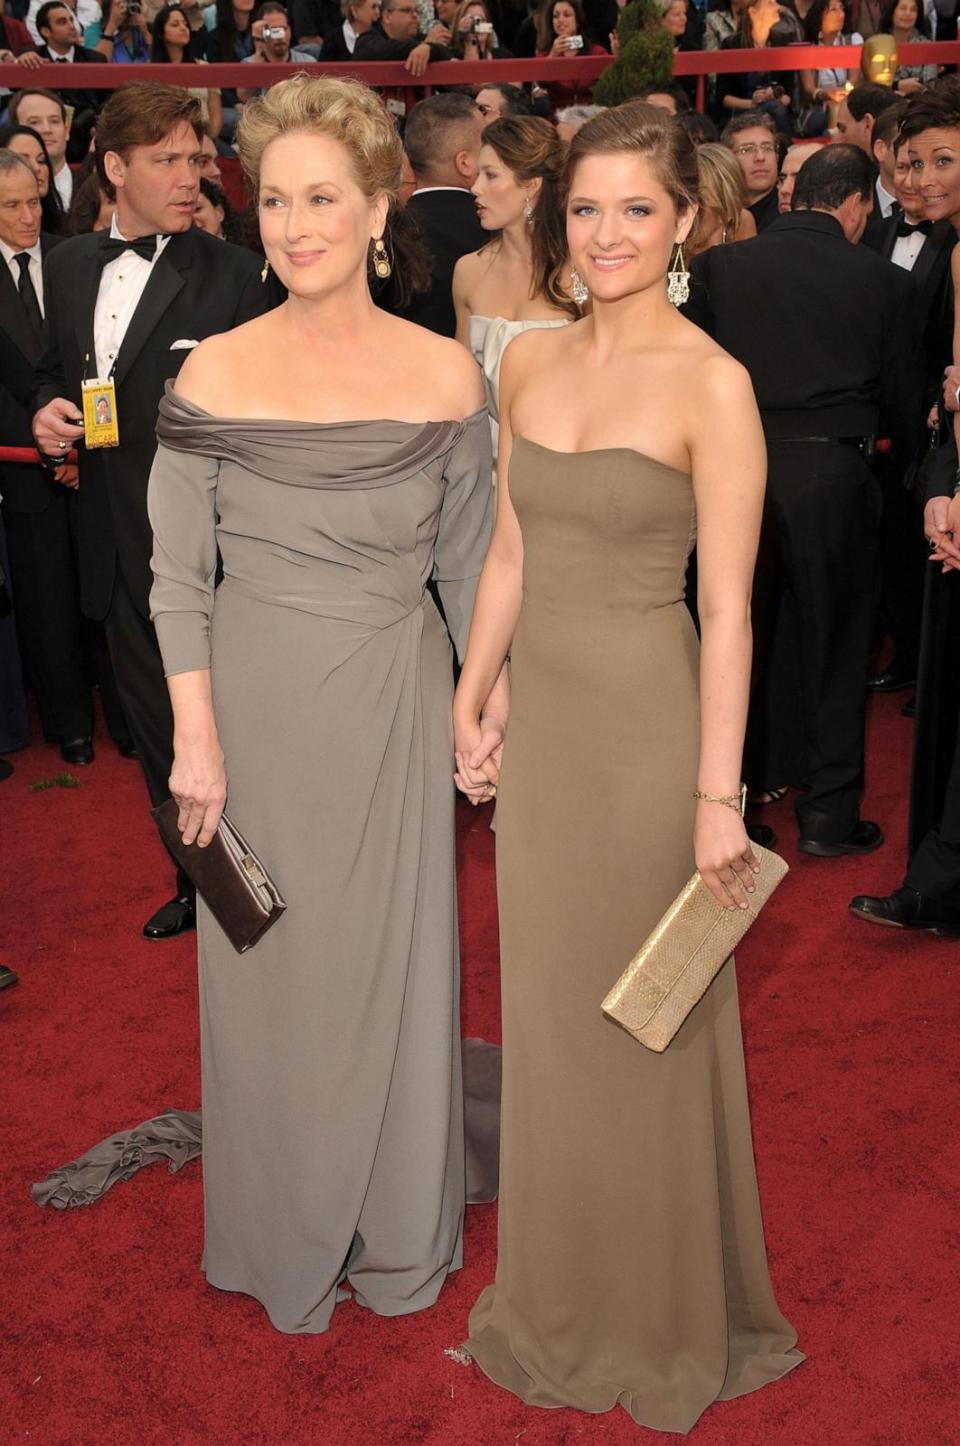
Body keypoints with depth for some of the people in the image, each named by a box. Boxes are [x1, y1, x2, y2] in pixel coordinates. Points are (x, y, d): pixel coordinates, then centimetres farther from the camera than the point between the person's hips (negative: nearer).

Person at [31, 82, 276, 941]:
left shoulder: (233, 274, -10)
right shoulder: (70, 266, 7)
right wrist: (49, 414, -1)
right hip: (118, 546, 6)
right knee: (156, 728, 18)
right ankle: (195, 881, 37)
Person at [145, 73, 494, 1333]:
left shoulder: (444, 375, -4)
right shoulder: (215, 378, -8)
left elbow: (467, 563, 4)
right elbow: (177, 579, -4)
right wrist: (196, 739, -8)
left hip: (395, 708, 1)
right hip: (262, 707, -1)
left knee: (396, 961, 12)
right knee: (272, 971, 12)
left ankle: (397, 1233, 36)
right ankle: (288, 1237, 36)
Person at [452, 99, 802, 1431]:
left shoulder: (711, 385, -13)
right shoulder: (530, 361, 6)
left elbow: (728, 608, -15)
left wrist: (717, 794, -16)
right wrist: (470, 704, 10)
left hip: (647, 724, -6)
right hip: (540, 721, 6)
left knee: (646, 1023, 8)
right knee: (547, 1011, 16)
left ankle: (668, 1318, 32)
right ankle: (564, 1288, 39)